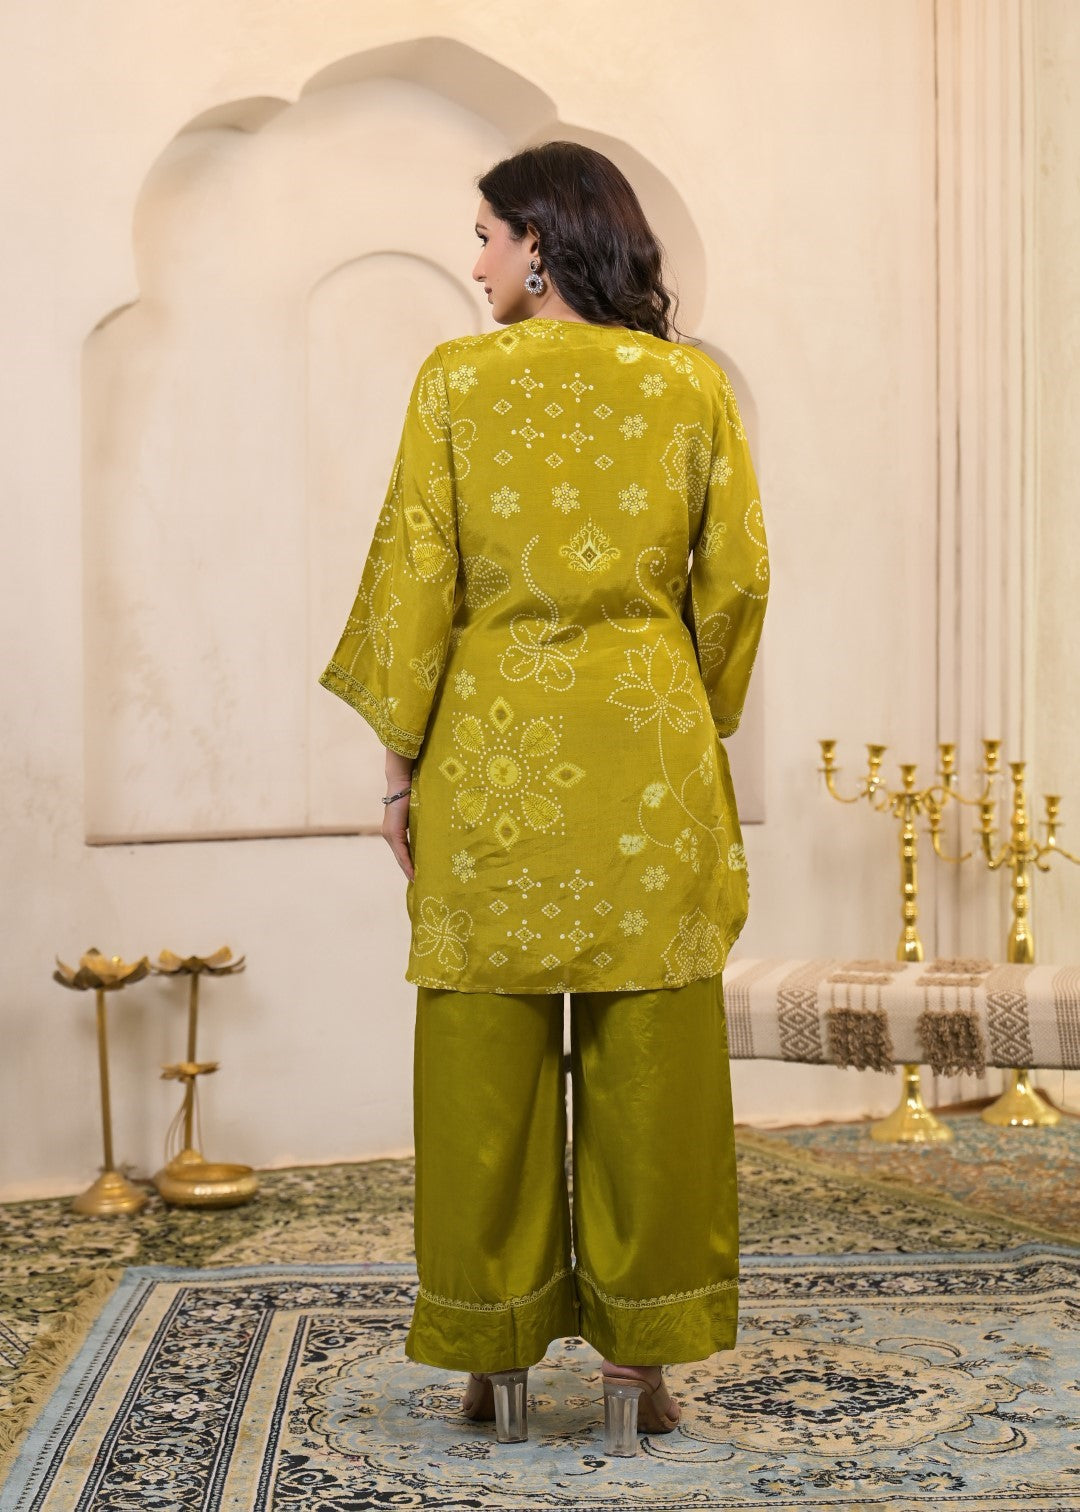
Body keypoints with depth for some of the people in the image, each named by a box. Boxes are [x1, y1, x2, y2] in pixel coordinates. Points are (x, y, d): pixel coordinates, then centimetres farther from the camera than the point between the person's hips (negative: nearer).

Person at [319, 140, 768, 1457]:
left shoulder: (456, 381, 0)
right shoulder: (691, 385, 4)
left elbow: (416, 578, -3)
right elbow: (736, 580, 3)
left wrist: (398, 761, 3)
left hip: (494, 745, -1)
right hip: (650, 748, 1)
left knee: (488, 1052, 7)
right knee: (649, 1052, 6)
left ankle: (499, 1354, 15)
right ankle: (639, 1356, 12)